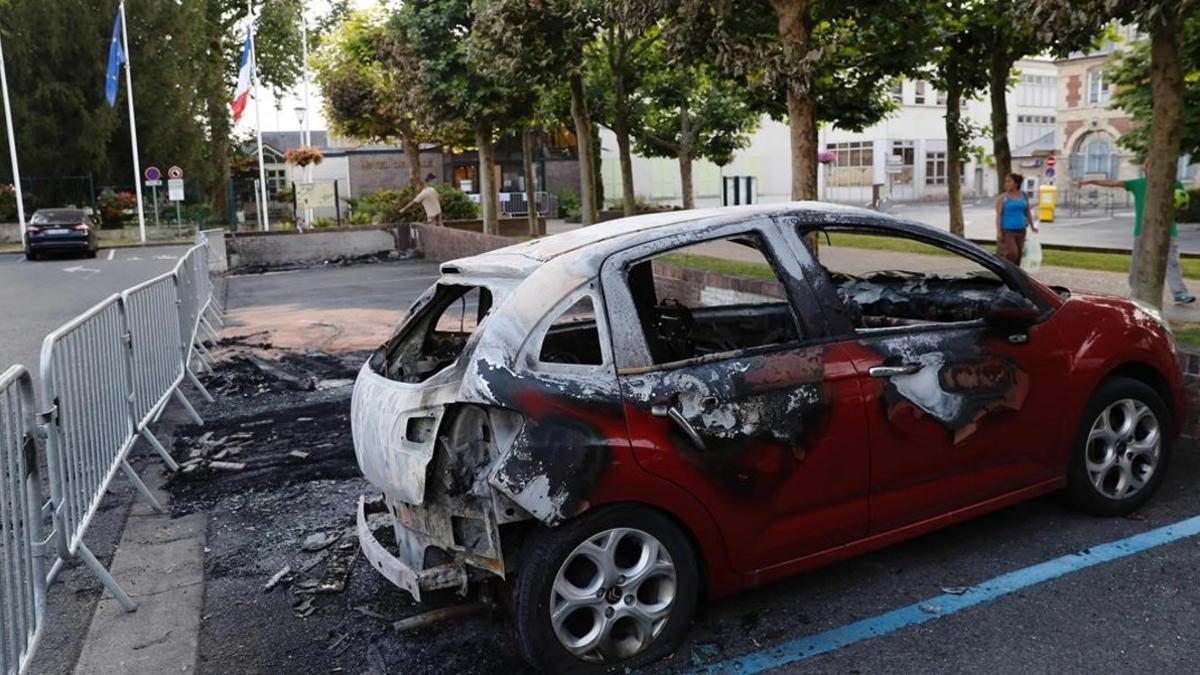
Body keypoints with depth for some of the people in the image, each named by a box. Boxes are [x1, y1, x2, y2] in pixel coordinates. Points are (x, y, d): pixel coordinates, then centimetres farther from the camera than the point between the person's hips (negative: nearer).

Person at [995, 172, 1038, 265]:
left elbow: (1028, 212, 18)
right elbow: (998, 215, -7)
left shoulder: (1023, 196, 10)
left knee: (1018, 255, 5)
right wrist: (998, 231, -14)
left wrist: (1032, 226, 15)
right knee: (1011, 254, -17)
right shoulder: (1002, 198, -3)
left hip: (1020, 231, 5)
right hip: (1007, 231, -5)